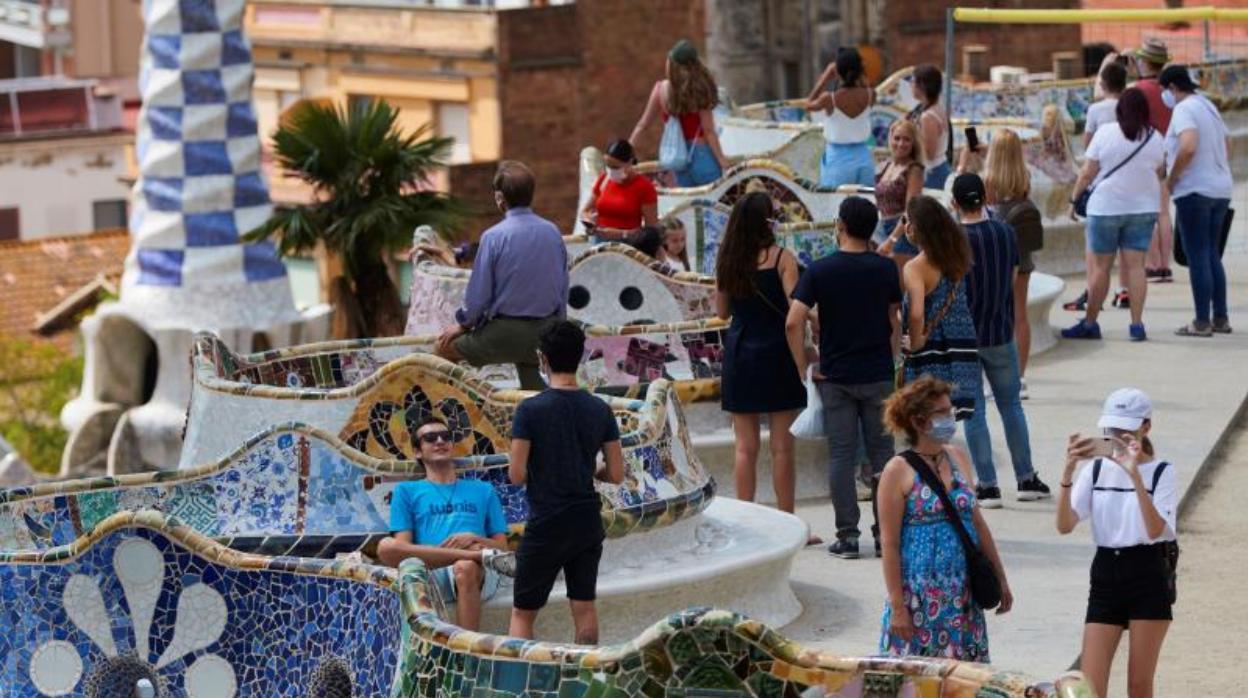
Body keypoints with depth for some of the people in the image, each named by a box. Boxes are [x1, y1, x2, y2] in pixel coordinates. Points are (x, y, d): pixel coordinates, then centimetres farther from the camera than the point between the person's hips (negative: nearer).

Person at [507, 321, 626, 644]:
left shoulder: (530, 410, -13)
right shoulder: (600, 410, -1)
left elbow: (516, 475, -14)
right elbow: (616, 474, 2)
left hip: (546, 526, -4)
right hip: (588, 523, 4)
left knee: (522, 614, 5)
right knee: (584, 606, 13)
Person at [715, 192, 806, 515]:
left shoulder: (727, 260, 3)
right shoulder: (782, 258, -10)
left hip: (739, 353, 4)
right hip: (776, 353, -4)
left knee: (745, 446, 8)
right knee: (782, 446, 2)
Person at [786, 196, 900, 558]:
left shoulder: (820, 270, -6)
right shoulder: (885, 269, -1)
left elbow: (793, 322, -12)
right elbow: (896, 322, 7)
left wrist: (803, 368, -4)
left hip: (835, 376, -1)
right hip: (878, 376, 1)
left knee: (841, 456, 3)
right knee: (881, 453, 7)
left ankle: (847, 534, 1)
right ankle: (885, 533, 8)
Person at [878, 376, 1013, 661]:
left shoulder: (957, 459, 10)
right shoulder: (899, 471, -8)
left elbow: (977, 522, 17)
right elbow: (890, 544, -9)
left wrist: (1000, 579, 17)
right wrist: (898, 606, -13)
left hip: (963, 593, 6)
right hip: (920, 593, -6)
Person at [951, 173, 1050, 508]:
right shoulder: (1006, 233, -2)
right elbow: (1011, 280, 9)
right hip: (1001, 332, 4)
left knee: (974, 412, 2)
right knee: (1011, 405, 16)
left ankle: (988, 486, 1)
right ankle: (1026, 479, 21)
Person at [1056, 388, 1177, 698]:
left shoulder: (1161, 472, -4)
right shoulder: (1096, 469, 5)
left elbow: (1156, 530, -21)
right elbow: (1065, 525, -7)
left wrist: (1135, 474, -30)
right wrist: (1069, 470, -20)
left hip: (1149, 578, -3)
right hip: (1106, 577, 3)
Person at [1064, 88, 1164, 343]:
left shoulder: (1105, 133, -9)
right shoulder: (1155, 138, 1)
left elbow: (1087, 173, -7)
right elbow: (1158, 175, 10)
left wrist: (1075, 199, 3)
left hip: (1106, 207, -3)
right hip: (1143, 208, 3)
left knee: (1100, 266, 4)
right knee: (1135, 265, 4)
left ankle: (1090, 324, 10)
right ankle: (1137, 324, -1)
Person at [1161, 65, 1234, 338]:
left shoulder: (1184, 110, -13)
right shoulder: (1208, 105, 15)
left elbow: (1188, 147, -27)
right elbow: (1226, 139, 26)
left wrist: (1171, 179, -15)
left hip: (1194, 190, -9)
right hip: (1221, 189, 9)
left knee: (1198, 258, -4)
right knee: (1213, 255, 15)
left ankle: (1203, 322, -3)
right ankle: (1221, 318, 16)